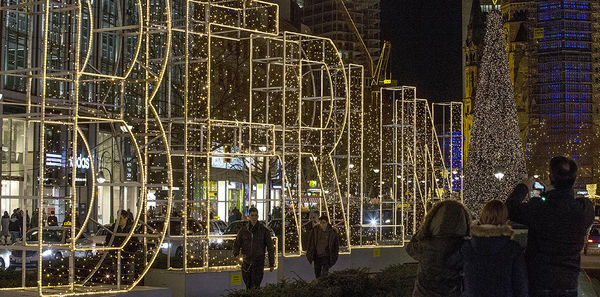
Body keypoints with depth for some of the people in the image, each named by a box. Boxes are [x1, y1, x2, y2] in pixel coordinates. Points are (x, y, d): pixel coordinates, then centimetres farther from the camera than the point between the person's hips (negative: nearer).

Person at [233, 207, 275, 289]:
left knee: (255, 286, -11)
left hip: (258, 263, -3)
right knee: (248, 285, 10)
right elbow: (236, 244, 8)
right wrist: (236, 254, -12)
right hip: (246, 263, 3)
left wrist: (271, 264, -1)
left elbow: (270, 248, 1)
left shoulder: (264, 230, -1)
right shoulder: (243, 230, 5)